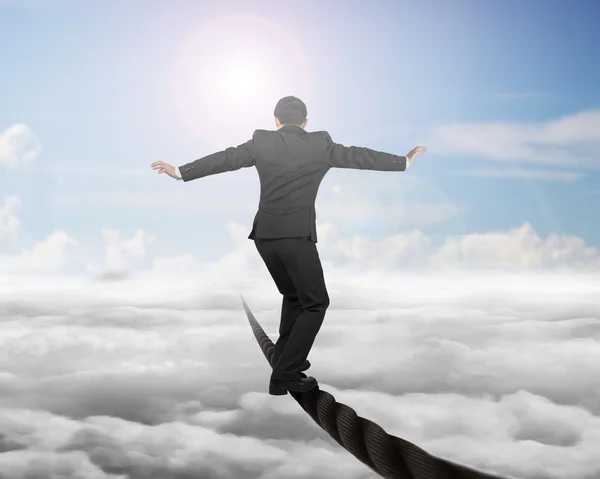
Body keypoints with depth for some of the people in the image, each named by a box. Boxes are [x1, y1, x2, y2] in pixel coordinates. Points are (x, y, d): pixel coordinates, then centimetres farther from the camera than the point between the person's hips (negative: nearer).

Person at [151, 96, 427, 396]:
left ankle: (285, 359, 26)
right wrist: (403, 161, 21)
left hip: (265, 235, 5)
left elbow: (224, 159, 10)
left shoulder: (261, 141, 7)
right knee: (315, 304, 5)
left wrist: (181, 172, 21)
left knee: (294, 296, 24)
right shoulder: (319, 143, 1)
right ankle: (285, 376, -2)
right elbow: (358, 157, 9)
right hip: (297, 236, -5)